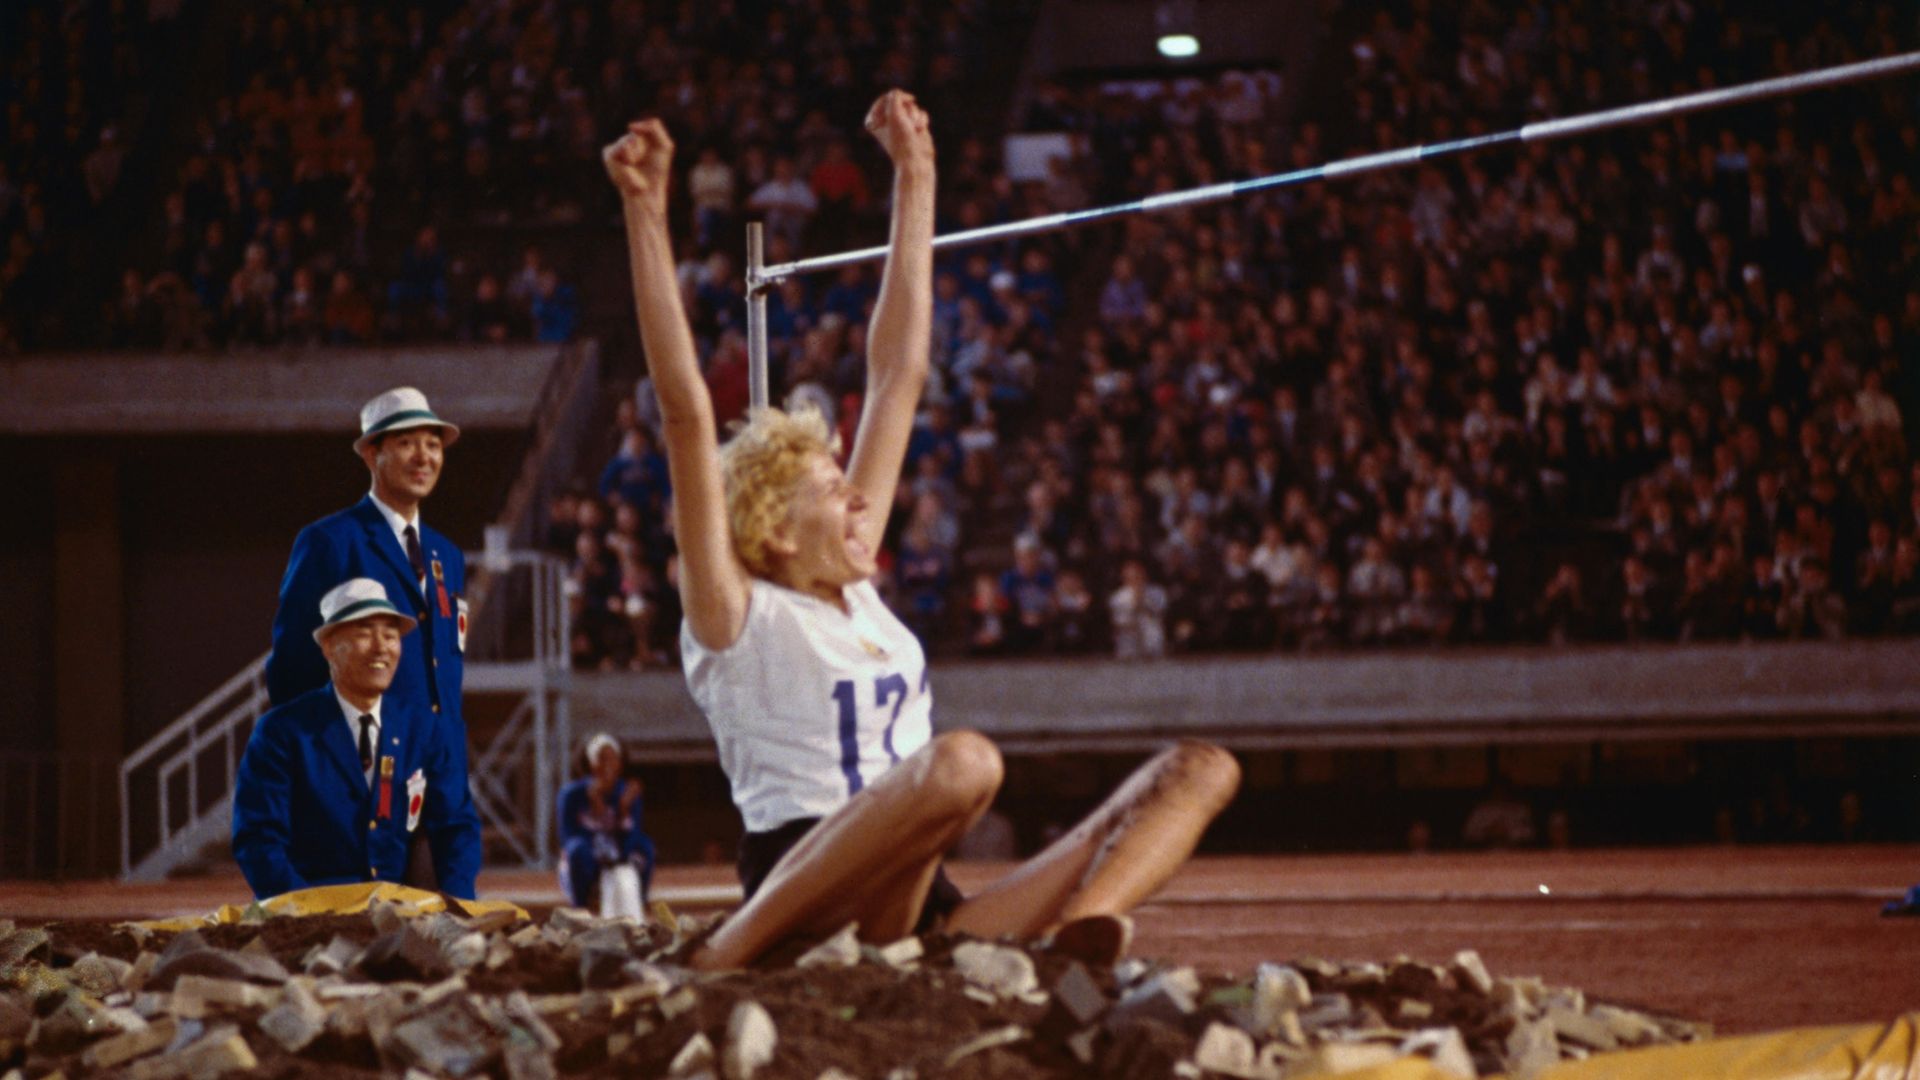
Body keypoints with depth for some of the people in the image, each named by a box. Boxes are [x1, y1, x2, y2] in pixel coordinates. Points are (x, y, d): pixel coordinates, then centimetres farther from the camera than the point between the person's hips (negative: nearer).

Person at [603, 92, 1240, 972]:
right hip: (812, 910, -8)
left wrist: (915, 179, 29)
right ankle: (718, 962, -29)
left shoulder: (856, 592, 22)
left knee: (1198, 770, -2)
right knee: (961, 761, -38)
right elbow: (686, 413, -8)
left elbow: (898, 374, 27)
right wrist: (645, 215, -13)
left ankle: (1081, 926, -33)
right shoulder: (737, 617, 4)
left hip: (931, 917, 8)